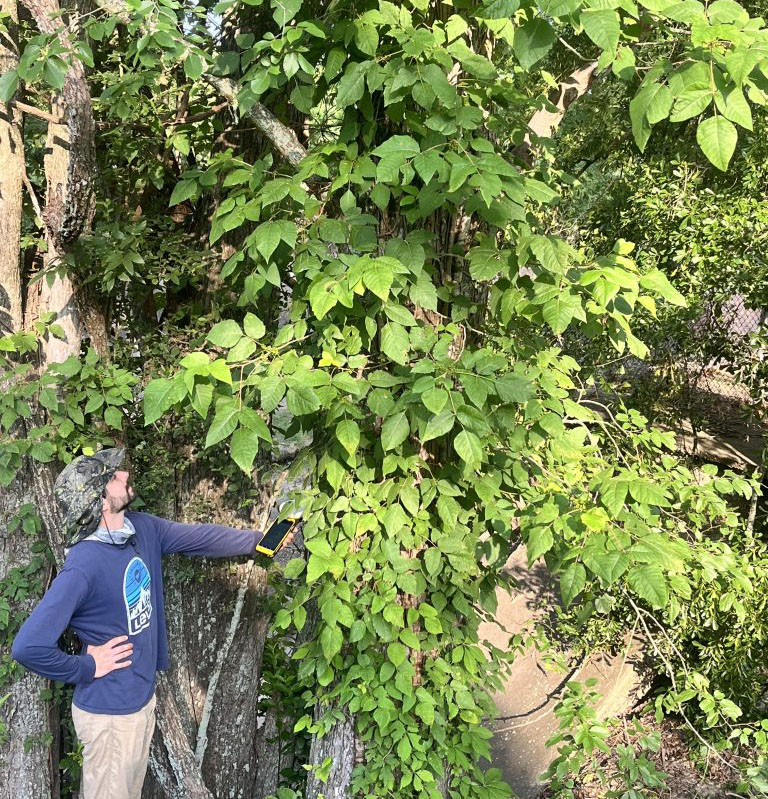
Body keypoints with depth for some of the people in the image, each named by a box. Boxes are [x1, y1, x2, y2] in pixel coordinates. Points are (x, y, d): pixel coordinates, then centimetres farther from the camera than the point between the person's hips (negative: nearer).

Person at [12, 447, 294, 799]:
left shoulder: (143, 529, -5)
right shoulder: (84, 566, -30)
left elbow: (201, 538, 8)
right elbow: (28, 647, -32)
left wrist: (260, 539, 10)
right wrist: (87, 668, -19)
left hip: (144, 699, 8)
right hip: (110, 713, -8)